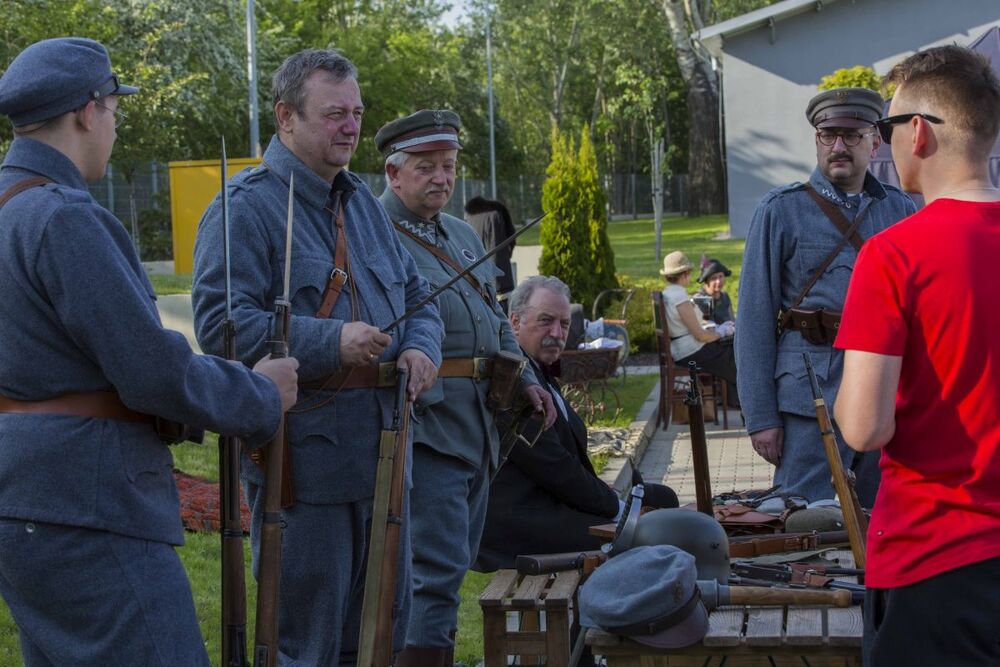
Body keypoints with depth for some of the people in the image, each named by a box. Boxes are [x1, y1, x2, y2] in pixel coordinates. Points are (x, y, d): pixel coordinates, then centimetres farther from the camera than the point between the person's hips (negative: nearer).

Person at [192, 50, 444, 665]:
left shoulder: (362, 202, 17)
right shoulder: (246, 207, -9)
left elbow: (417, 296, 22)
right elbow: (220, 323, -19)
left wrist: (421, 346, -2)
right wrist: (332, 342, -26)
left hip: (381, 451, 8)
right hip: (303, 460, -8)